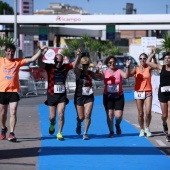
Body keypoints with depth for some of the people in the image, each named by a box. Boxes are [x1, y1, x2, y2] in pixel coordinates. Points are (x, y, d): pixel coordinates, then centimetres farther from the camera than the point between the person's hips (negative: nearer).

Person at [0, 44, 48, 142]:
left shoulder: (18, 61, 3)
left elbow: (32, 59, -2)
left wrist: (41, 52, -12)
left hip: (14, 91, -1)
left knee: (13, 113, -10)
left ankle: (12, 133, -9)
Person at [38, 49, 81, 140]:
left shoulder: (65, 67, 1)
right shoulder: (49, 67, -7)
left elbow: (75, 64, 0)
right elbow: (40, 64, -20)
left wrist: (78, 56, -20)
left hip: (62, 95, 1)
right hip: (52, 94, -1)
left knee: (61, 114, -9)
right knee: (52, 116, 9)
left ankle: (59, 133, 2)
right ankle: (52, 124, 44)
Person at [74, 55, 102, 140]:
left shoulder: (90, 73, 5)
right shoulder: (78, 72, -5)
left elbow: (99, 78, 10)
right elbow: (74, 67, -25)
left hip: (89, 97, 2)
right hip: (79, 97, -2)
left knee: (87, 115, -12)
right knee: (81, 117, 4)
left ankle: (85, 133, 1)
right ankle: (79, 124, 40)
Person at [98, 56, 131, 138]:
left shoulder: (119, 71, -2)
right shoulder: (105, 72, -1)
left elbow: (125, 76, -20)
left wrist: (127, 67, -34)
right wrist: (100, 70, -39)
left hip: (119, 96, 0)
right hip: (108, 97, 0)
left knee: (118, 115, -8)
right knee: (110, 114, 0)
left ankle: (118, 125, 26)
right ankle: (111, 132, 16)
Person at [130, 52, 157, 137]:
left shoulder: (148, 68, -1)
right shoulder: (136, 68, 2)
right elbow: (129, 74, -15)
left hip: (148, 92, -1)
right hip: (138, 92, 1)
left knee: (148, 112, -12)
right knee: (140, 113, 4)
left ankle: (147, 128, 10)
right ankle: (142, 130, 21)